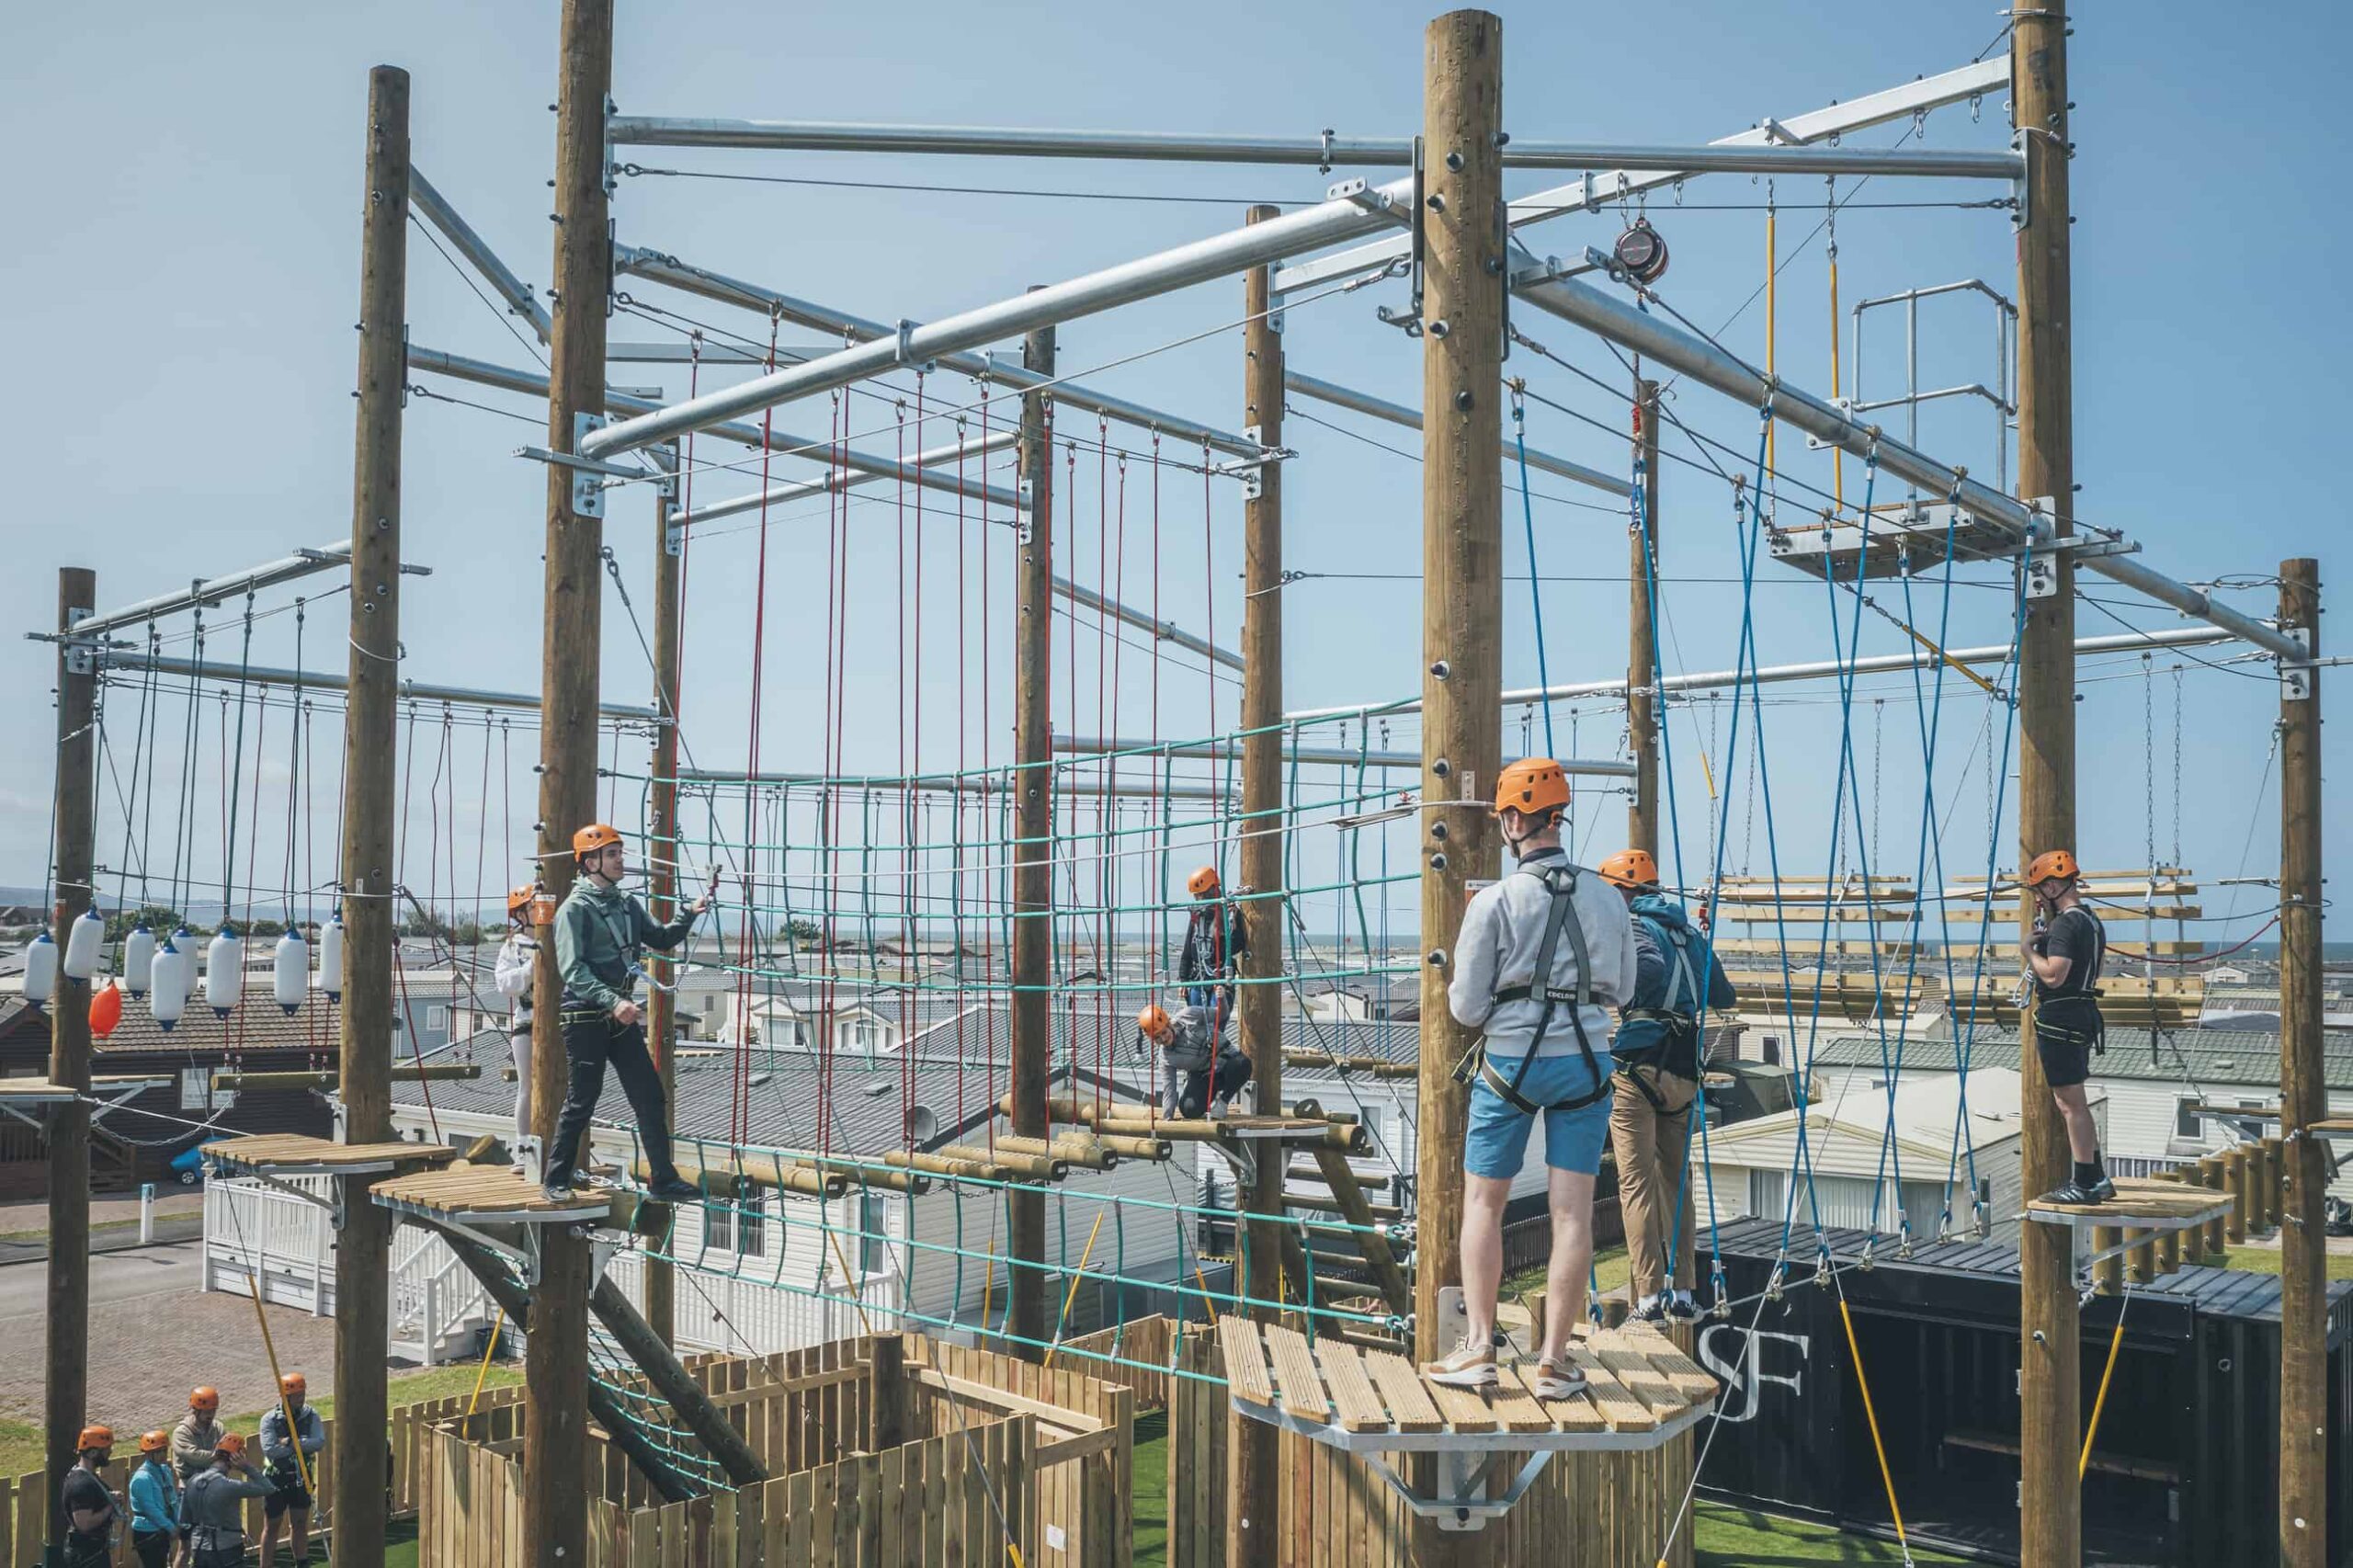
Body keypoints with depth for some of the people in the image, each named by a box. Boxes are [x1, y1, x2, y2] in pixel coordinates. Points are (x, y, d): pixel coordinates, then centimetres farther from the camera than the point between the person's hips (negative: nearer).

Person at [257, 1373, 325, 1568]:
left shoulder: (310, 1415, -5)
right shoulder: (270, 1419, -14)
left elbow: (320, 1442, -17)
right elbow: (269, 1450, -24)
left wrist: (292, 1442, -25)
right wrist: (303, 1445, -19)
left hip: (302, 1478, 3)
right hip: (277, 1480, -3)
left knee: (301, 1524, 12)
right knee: (271, 1527, 7)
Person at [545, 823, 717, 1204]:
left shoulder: (626, 905, 13)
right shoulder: (575, 908, -10)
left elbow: (662, 940, 20)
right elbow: (573, 970, -19)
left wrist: (689, 915, 2)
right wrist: (612, 1001, -30)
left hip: (621, 1016, 7)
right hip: (585, 1018, -7)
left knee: (650, 1097, 4)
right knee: (582, 1101, 0)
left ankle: (663, 1180, 8)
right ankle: (556, 1180, 16)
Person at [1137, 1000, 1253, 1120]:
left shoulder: (1188, 1016, -16)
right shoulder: (1165, 1057, -10)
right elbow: (1169, 1090, -8)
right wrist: (1167, 1118, -18)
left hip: (1224, 1059, -1)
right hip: (1202, 1077, 1)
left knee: (1242, 1063, -35)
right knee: (1189, 1110, -23)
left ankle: (1224, 1100, -9)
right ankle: (1212, 1096, 13)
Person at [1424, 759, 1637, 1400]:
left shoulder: (1494, 901, -9)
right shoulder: (1607, 897, 3)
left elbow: (1467, 1008, -7)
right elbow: (1622, 992, 14)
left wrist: (1458, 988, 14)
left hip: (1509, 1063, -2)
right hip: (1586, 1062, 3)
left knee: (1483, 1203, 10)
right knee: (1572, 1210, 4)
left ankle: (1480, 1347, 8)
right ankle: (1554, 1362, 6)